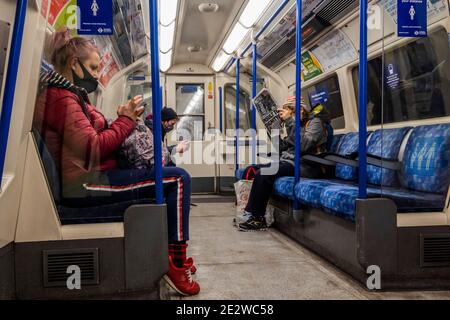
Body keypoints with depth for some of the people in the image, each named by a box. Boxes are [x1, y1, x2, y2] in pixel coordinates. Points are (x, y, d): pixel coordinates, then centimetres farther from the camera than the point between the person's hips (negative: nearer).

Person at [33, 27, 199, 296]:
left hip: (91, 177, 11)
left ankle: (173, 256, 16)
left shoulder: (67, 94, 22)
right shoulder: (62, 97, -12)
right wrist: (126, 120, -9)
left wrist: (123, 120, 2)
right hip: (86, 184, -11)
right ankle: (176, 265, -12)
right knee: (178, 178, -17)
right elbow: (93, 148, -19)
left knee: (171, 179, 17)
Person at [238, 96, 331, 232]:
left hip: (305, 166, -9)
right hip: (288, 161, 9)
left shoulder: (315, 122, -2)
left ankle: (257, 218, -15)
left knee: (263, 173, -27)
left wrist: (290, 122, -19)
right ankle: (250, 213, -9)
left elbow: (303, 145, -21)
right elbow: (283, 148, 17)